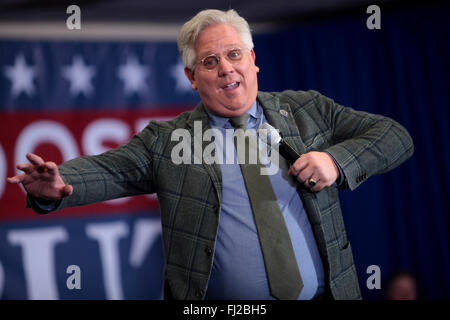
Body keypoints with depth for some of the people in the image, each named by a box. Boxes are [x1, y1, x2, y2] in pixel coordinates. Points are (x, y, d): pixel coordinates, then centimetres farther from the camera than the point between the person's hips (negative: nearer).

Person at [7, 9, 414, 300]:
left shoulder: (308, 110, 9)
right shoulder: (166, 139, 4)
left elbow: (395, 136, 10)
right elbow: (108, 170, -8)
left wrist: (338, 160, -9)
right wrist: (58, 187, -30)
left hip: (324, 294, 2)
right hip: (222, 307, -1)